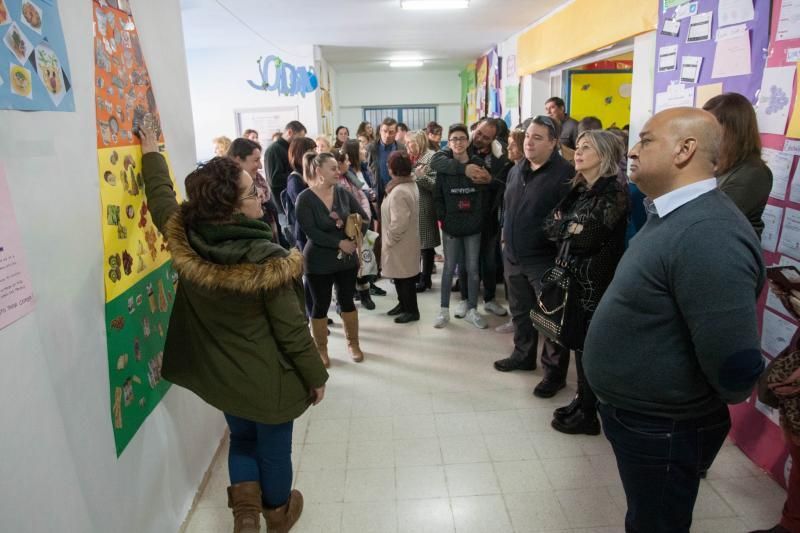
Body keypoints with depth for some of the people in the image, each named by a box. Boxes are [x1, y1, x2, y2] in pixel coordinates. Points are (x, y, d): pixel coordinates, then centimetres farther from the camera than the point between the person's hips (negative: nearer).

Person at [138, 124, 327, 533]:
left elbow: (160, 196, 7)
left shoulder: (185, 238, -14)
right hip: (266, 376, -5)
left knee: (241, 438, 30)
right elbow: (291, 328, -21)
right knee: (273, 448, 20)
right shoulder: (267, 259, -28)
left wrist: (151, 154, 24)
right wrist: (316, 375, -8)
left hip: (220, 372, 5)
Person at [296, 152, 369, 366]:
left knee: (347, 301, 15)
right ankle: (321, 349, 25)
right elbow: (311, 232, -21)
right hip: (319, 262, -3)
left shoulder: (343, 193, -1)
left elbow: (363, 217, 1)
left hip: (347, 258, 4)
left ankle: (353, 344, 31)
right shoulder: (305, 199, -13)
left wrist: (354, 239, -13)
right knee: (321, 305, 8)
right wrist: (339, 243, -21)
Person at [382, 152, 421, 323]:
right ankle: (403, 304, 36)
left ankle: (412, 310, 17)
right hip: (406, 240, 10)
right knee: (401, 276, 21)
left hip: (400, 243, -10)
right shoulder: (411, 185, 6)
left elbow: (399, 222, -30)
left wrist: (388, 239, -16)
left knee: (404, 277, 4)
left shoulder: (398, 192, -26)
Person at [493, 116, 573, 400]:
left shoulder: (564, 173, -14)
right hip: (513, 256, 7)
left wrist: (555, 238, -17)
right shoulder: (516, 170, 11)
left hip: (545, 259, -7)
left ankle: (555, 372, 16)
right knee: (520, 311, 20)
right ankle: (523, 355, 39)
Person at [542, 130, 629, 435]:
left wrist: (565, 227, -5)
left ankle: (588, 415, 17)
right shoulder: (578, 189, 11)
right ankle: (582, 402, 30)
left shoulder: (613, 191, -14)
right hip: (573, 276, 7)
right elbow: (549, 226, 7)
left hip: (596, 281, -7)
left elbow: (588, 238, -21)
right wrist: (572, 228, -10)